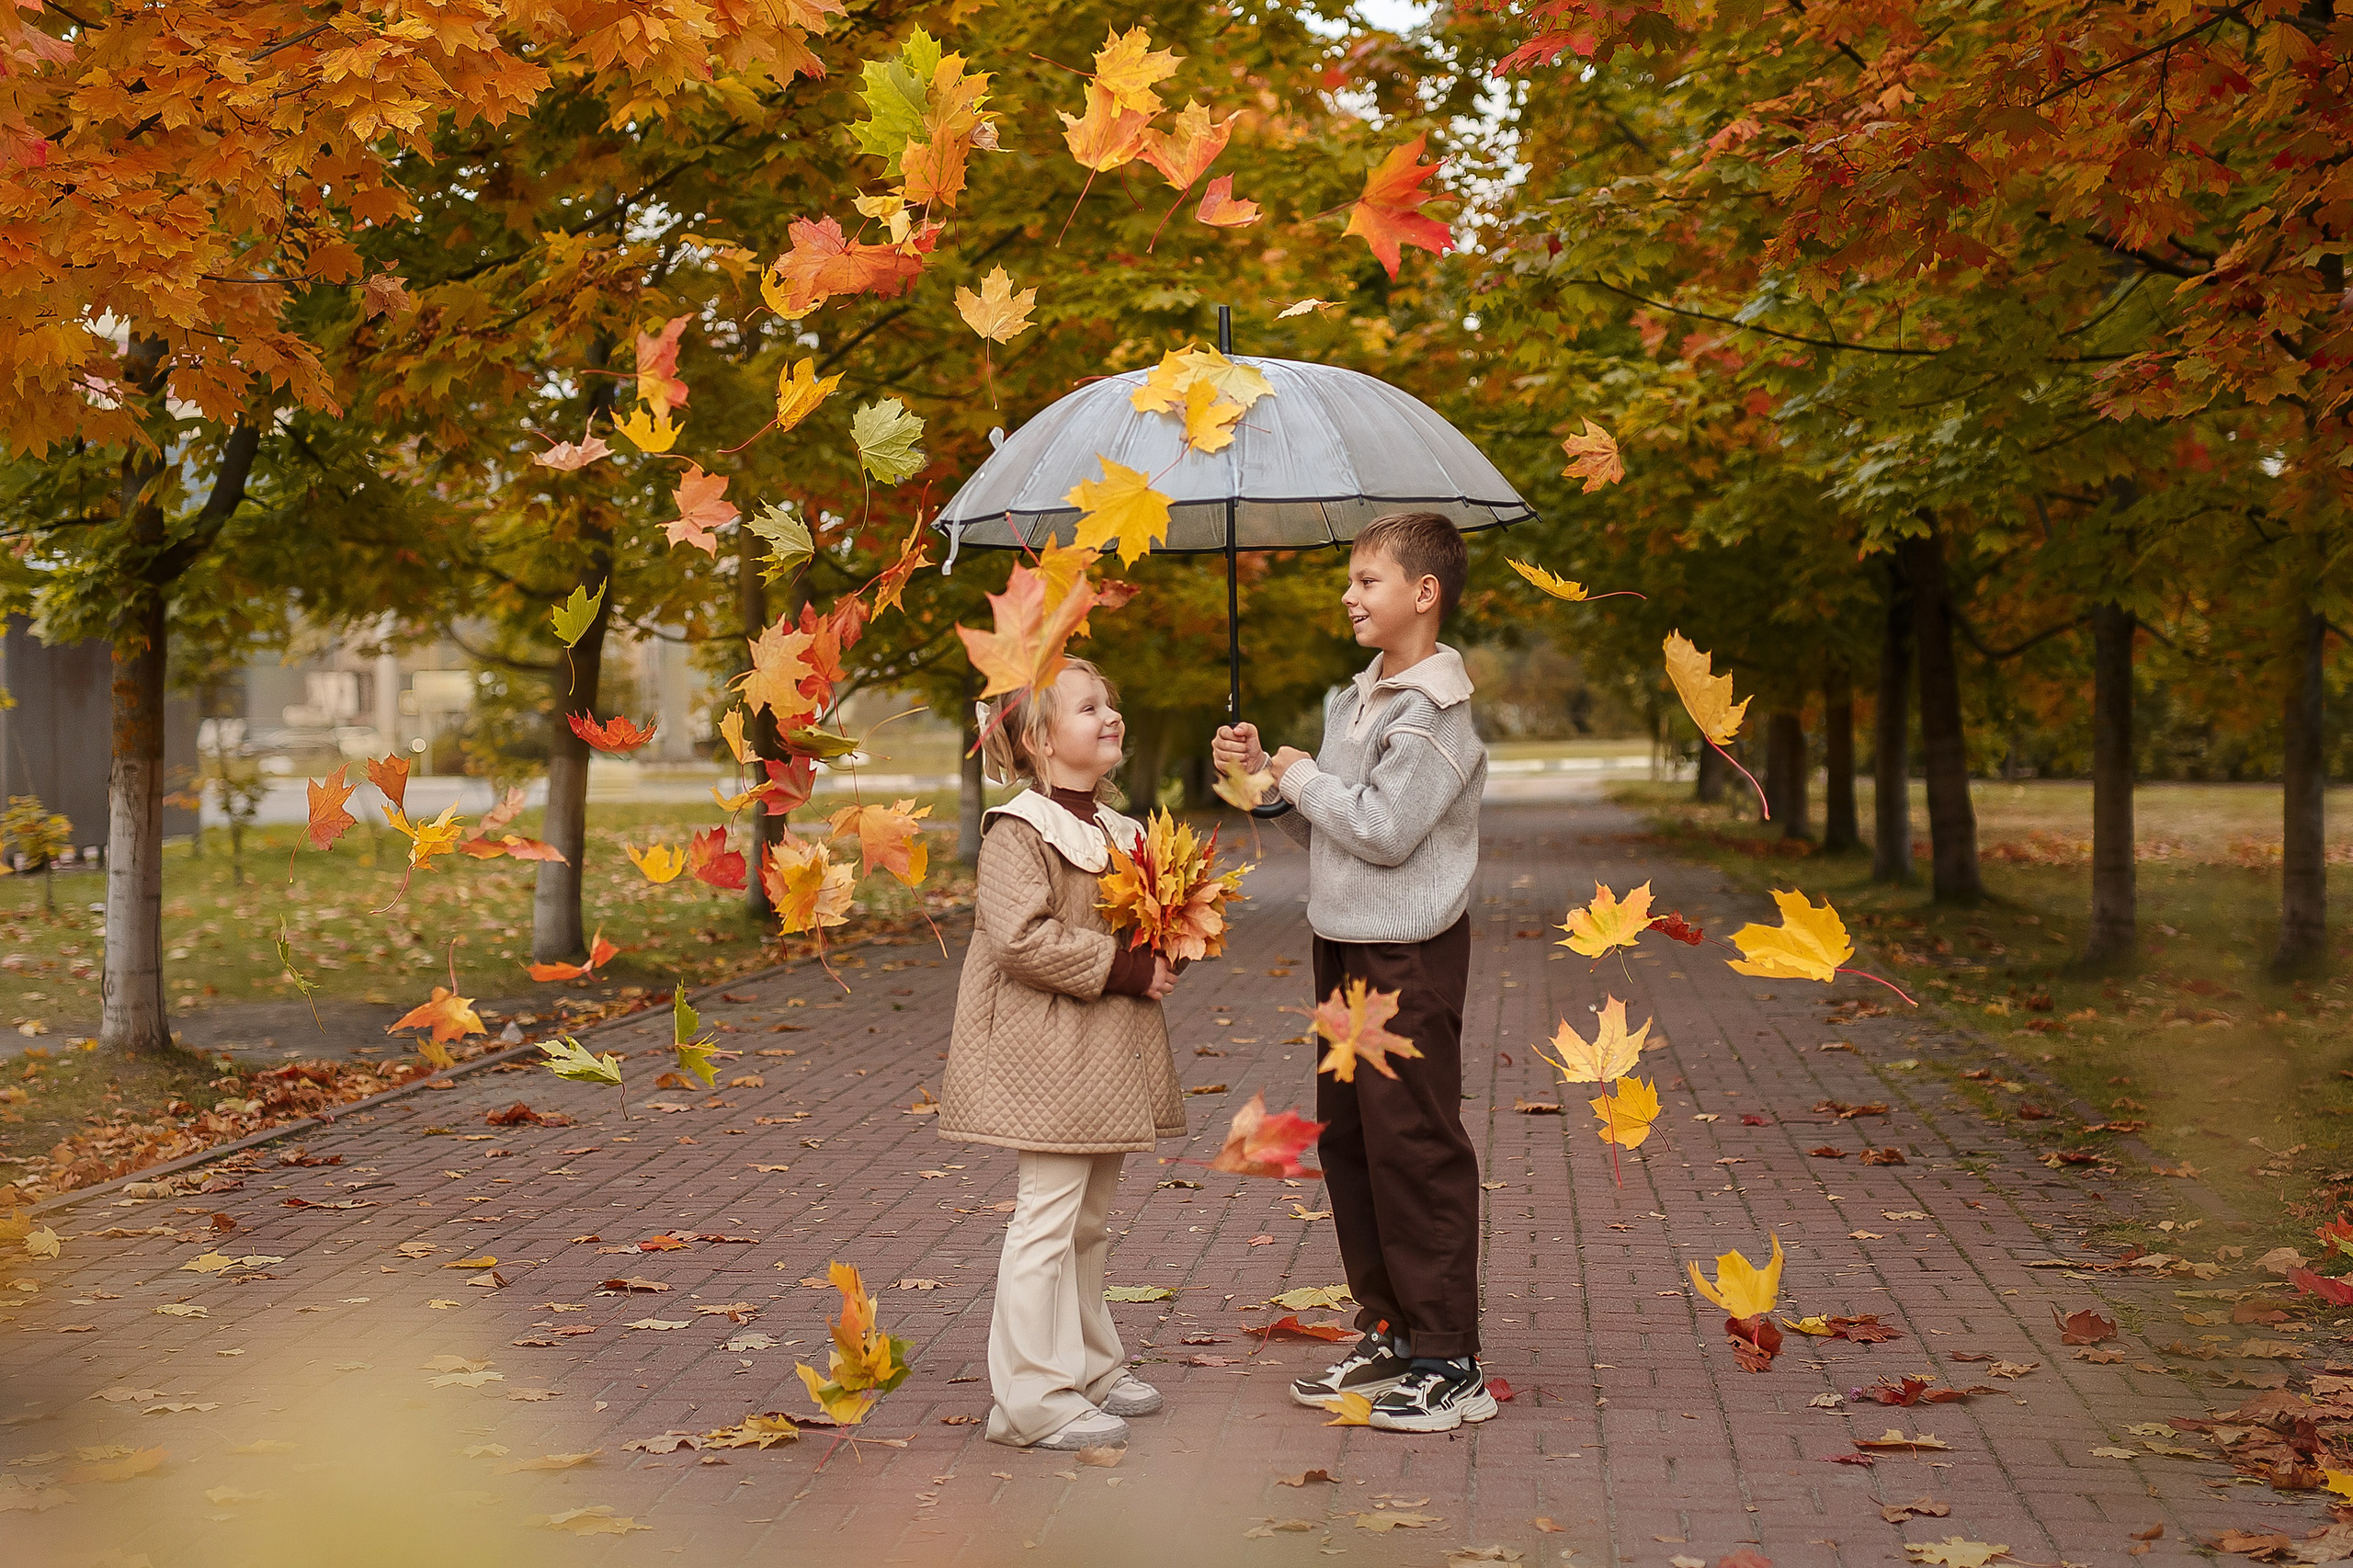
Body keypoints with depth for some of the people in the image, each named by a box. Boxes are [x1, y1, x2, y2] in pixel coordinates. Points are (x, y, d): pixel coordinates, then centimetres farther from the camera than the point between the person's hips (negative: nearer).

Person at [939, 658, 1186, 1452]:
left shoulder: (1117, 830, 14)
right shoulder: (1018, 832, -13)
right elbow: (1021, 938, -23)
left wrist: (1166, 952, 1)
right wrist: (1125, 969, -20)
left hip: (1106, 1059, 9)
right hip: (1047, 1054, -9)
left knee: (1090, 1217, 17)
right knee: (1048, 1218, -7)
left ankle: (1089, 1367, 29)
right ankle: (1035, 1400, -2)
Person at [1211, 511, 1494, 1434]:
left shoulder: (1433, 711, -15)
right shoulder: (1352, 700, 13)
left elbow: (1384, 832, -21)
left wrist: (1300, 776, -9)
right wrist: (1264, 774, 4)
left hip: (1409, 953, -9)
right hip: (1344, 942, 9)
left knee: (1415, 1146, -6)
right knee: (1347, 1139, 13)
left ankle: (1452, 1365, 1)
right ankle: (1389, 1335, 24)